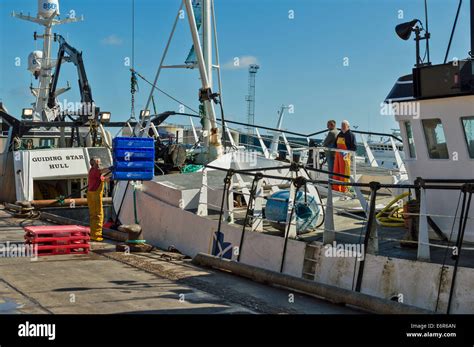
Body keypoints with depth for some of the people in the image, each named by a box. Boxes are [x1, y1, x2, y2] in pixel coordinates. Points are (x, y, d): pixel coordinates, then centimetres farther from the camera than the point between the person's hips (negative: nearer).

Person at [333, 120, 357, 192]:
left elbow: (354, 147, -10)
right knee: (336, 171, 9)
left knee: (344, 172, -5)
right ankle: (336, 187, 17)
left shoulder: (351, 135, -5)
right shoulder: (339, 134, 17)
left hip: (345, 156, -7)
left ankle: (344, 188, 0)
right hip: (337, 154, 7)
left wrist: (347, 152, -22)